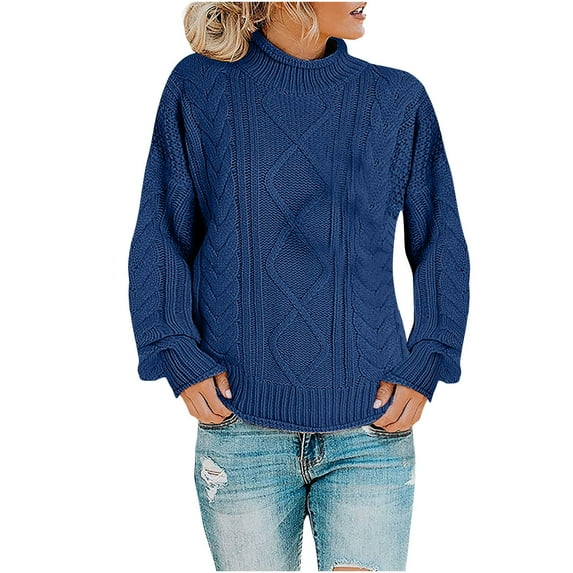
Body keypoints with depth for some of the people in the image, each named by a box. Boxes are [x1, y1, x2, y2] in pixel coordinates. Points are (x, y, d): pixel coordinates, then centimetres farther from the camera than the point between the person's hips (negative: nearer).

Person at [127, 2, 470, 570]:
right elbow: (159, 242, 4)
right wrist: (181, 360, -7)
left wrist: (424, 367, -2)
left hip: (371, 425, 1)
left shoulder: (399, 100, 6)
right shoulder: (199, 89, 2)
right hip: (242, 428, 0)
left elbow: (440, 248, 9)